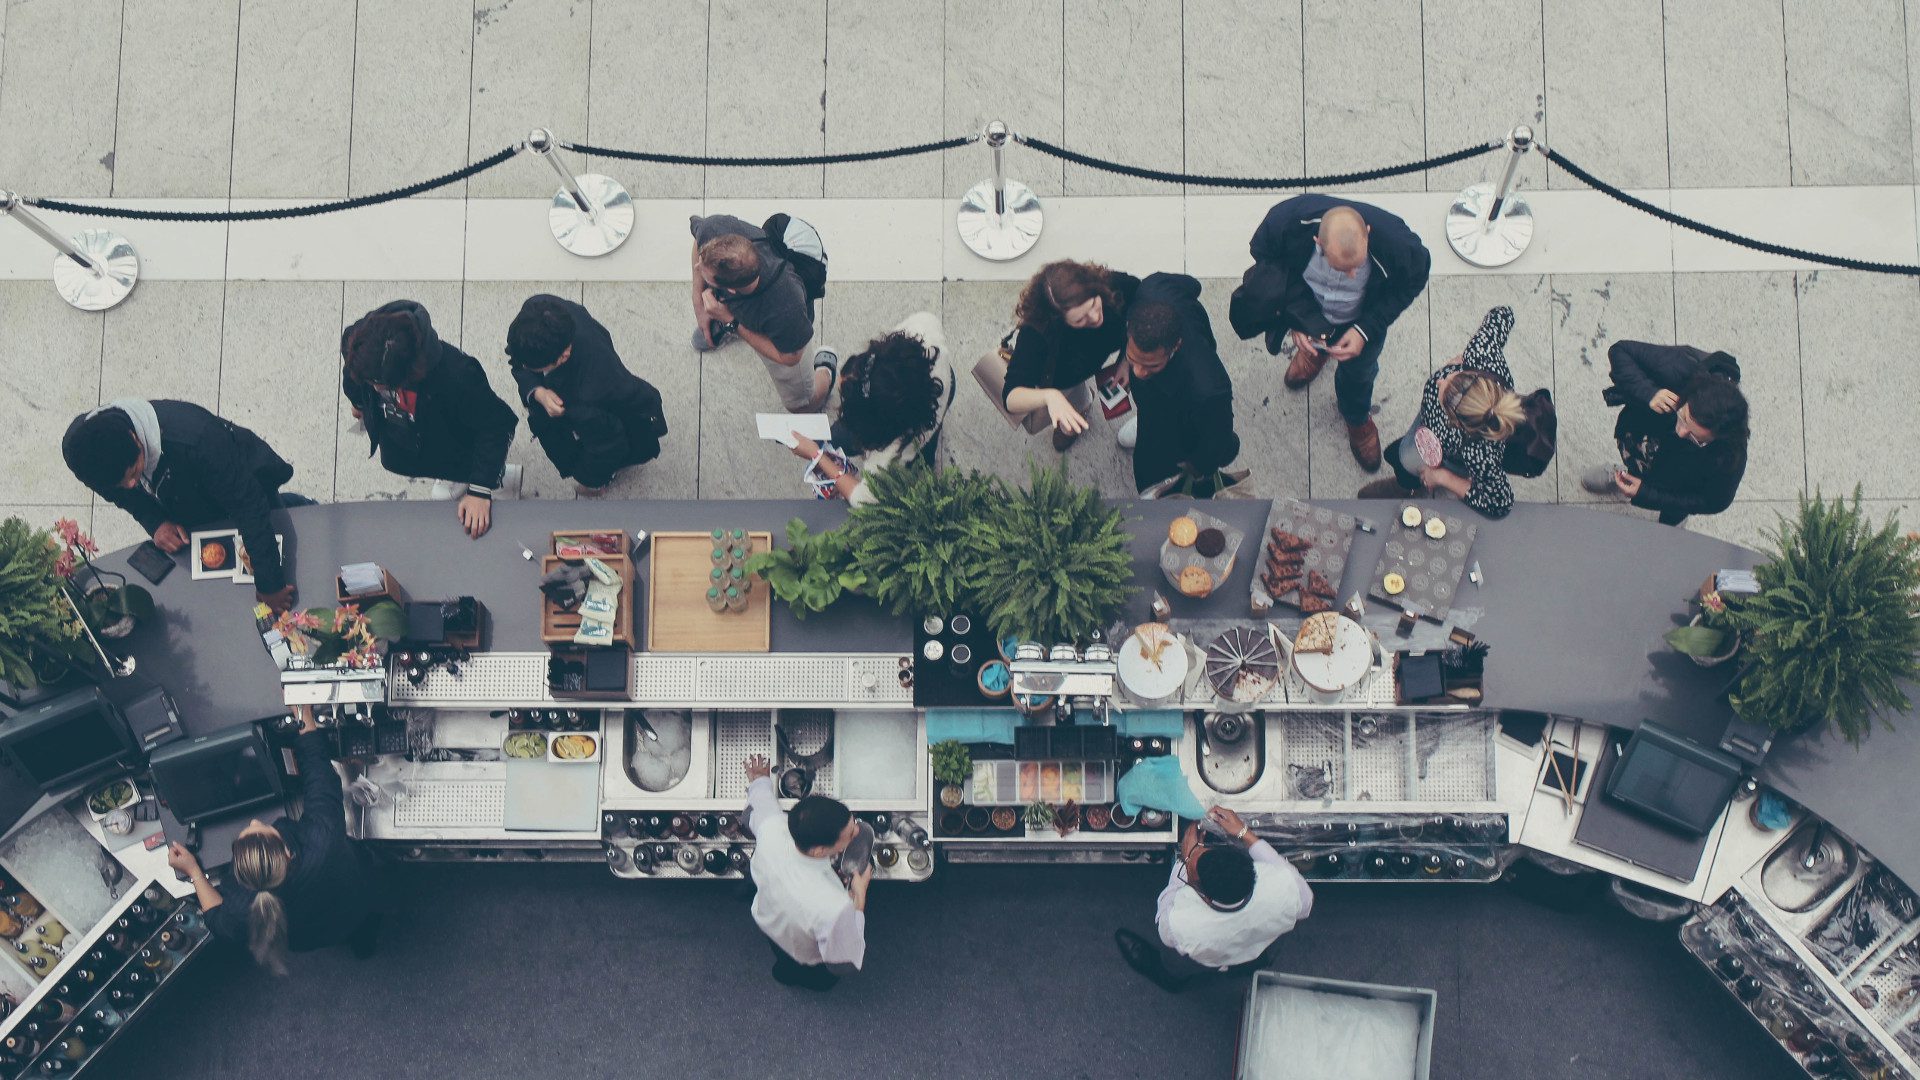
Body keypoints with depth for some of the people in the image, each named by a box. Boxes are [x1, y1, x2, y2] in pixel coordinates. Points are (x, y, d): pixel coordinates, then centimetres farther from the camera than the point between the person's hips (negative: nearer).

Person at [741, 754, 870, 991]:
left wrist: (759, 781, 15)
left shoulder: (771, 828, -37)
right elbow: (846, 964, -30)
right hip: (806, 960, -4)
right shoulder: (835, 909, -52)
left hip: (766, 922, 5)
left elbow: (759, 804, -8)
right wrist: (859, 899, -23)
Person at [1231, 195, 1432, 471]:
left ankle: (1357, 417, 63)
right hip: (1308, 310, 0)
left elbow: (1411, 282, -19)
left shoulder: (1397, 244, -43)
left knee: (1358, 372, 29)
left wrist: (1366, 330, -26)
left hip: (1361, 320, 0)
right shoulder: (1286, 220, -43)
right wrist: (1296, 316, -26)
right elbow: (1265, 254, -19)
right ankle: (1318, 351, 75)